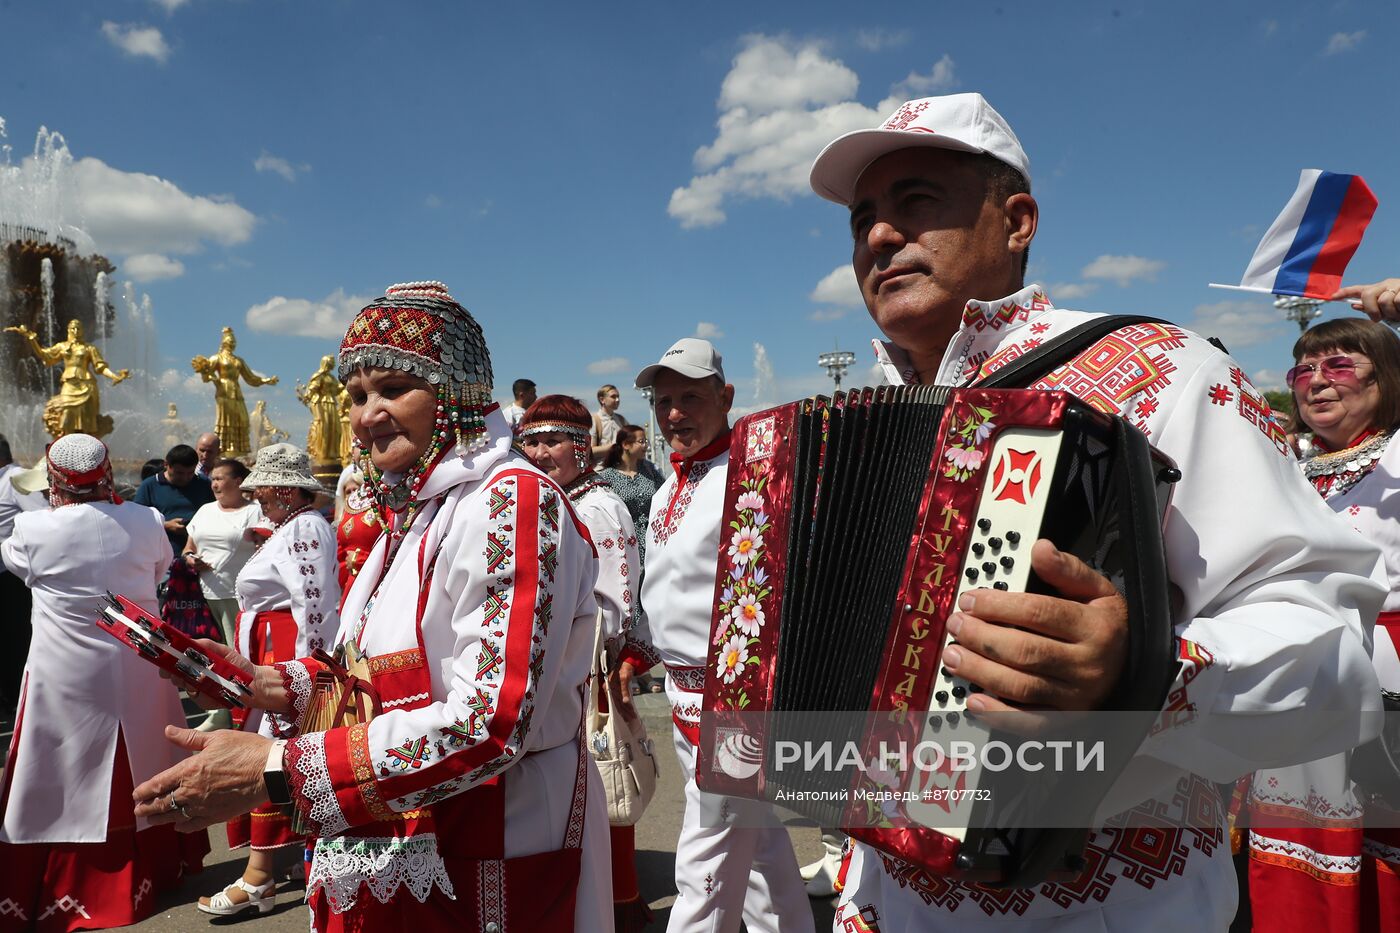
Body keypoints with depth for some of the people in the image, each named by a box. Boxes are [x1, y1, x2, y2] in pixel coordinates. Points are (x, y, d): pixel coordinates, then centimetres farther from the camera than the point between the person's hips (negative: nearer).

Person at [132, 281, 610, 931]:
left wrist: (276, 770, -26)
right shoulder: (411, 510, 9)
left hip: (481, 878, -8)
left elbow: (488, 723, -28)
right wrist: (277, 685, 2)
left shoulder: (513, 500, -20)